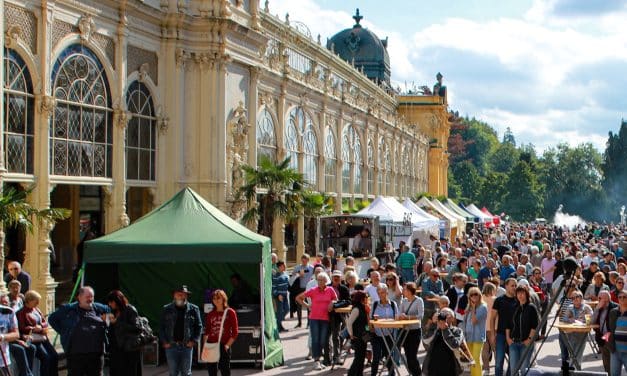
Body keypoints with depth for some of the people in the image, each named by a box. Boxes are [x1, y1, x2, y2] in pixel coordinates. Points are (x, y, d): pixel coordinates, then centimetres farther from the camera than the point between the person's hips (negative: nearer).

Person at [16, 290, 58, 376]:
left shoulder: (36, 310, 16)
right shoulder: (22, 313, -6)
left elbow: (45, 322, 17)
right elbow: (23, 329, -14)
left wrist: (40, 326, -7)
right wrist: (38, 329, -12)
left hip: (43, 337, 7)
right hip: (33, 339, -7)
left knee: (54, 356, -4)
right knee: (45, 357, -22)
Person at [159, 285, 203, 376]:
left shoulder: (193, 309, 3)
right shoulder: (167, 309, 5)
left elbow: (199, 326, 6)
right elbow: (161, 327, 7)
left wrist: (193, 340, -4)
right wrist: (164, 342, -2)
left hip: (186, 346, 0)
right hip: (171, 346, 0)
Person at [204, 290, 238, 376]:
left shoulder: (230, 312, 1)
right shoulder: (210, 314, 12)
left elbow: (235, 332, -1)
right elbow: (206, 331, 14)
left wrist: (227, 345, -10)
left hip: (223, 346, -4)